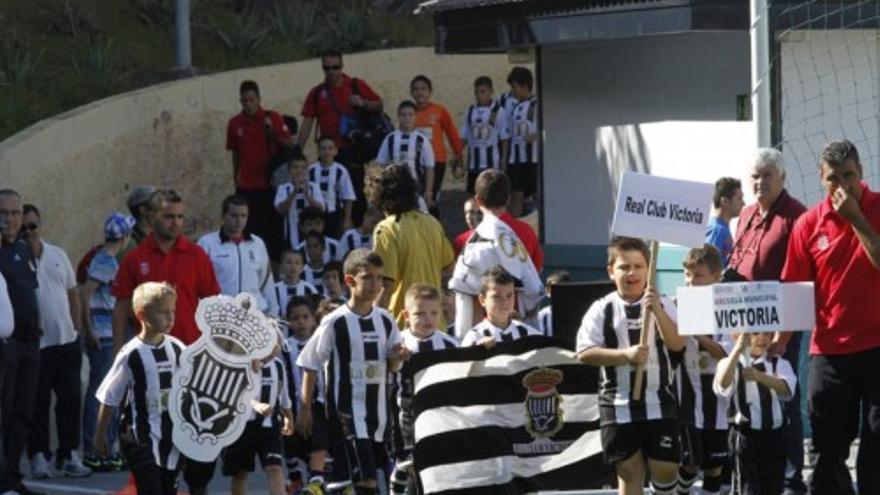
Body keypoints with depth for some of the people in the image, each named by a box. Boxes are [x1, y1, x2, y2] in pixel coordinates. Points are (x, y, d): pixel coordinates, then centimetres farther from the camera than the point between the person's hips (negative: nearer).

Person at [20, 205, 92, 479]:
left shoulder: (58, 255, 9)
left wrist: (77, 328, 11)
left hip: (67, 341, 5)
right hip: (35, 344, -5)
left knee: (70, 399, 8)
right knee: (38, 402, 0)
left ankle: (69, 454, 17)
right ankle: (38, 456, 9)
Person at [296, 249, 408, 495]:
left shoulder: (386, 321, 4)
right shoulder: (335, 322, -10)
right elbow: (310, 366, -3)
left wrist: (397, 358, -8)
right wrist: (305, 409, -5)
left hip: (377, 410, 6)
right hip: (346, 413, -6)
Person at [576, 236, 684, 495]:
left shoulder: (663, 305, 2)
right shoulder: (602, 310, -1)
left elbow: (677, 344, -10)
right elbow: (584, 353, -8)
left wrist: (657, 310, -22)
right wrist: (625, 355, -17)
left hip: (660, 403, 0)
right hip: (619, 405, 0)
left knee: (666, 468, 0)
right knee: (629, 470, 5)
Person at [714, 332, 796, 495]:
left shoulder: (779, 364, 9)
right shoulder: (732, 364, 1)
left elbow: (786, 389, -13)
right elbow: (722, 385, -23)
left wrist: (759, 376, -34)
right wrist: (738, 349, -33)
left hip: (773, 437, 4)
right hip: (745, 436, -3)